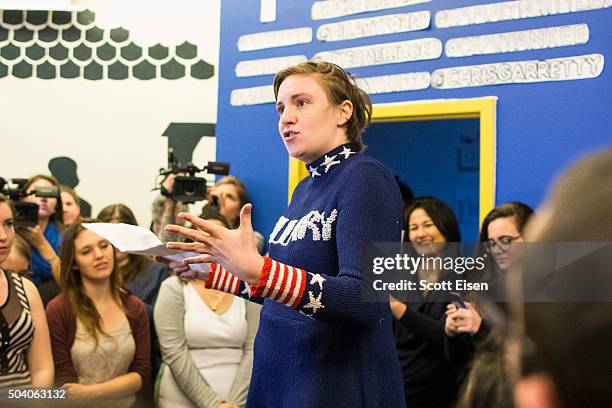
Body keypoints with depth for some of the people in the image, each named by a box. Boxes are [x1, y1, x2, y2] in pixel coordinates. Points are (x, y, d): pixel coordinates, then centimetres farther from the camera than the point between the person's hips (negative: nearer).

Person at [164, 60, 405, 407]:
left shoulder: (365, 178, -14)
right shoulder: (306, 188, 12)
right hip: (278, 378, 8)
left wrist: (257, 269, -35)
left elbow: (365, 299, -26)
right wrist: (212, 272, 14)